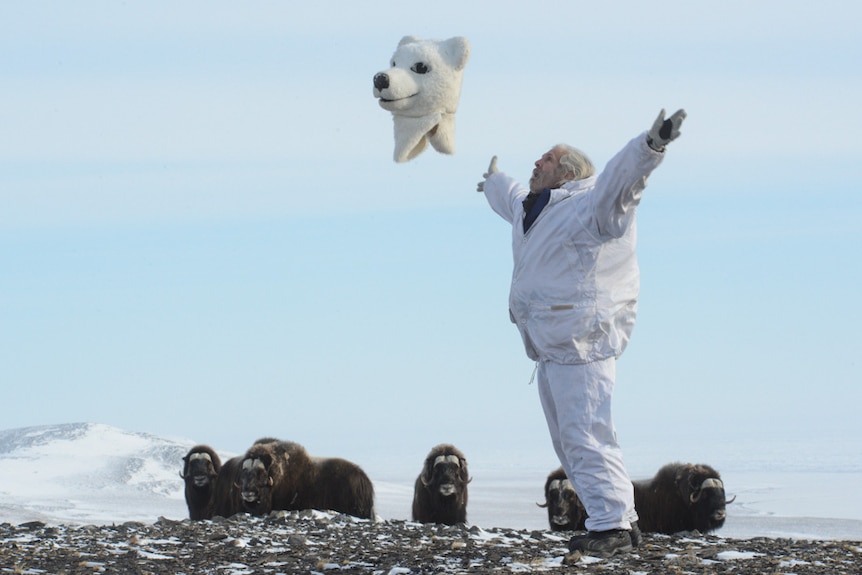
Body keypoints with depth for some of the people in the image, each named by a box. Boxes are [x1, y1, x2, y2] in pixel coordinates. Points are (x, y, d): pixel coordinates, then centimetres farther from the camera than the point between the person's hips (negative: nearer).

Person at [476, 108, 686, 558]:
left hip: (582, 343, -11)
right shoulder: (535, 207, 19)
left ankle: (612, 526, -11)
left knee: (585, 435, -14)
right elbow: (513, 199, 43)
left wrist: (650, 146, -49)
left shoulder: (590, 205, -11)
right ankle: (620, 521, 16)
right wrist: (494, 182, 65)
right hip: (550, 347, 11)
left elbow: (620, 177, -30)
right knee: (568, 441, 12)